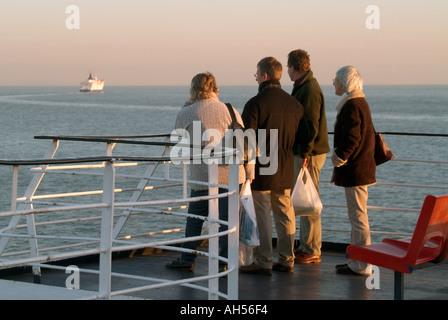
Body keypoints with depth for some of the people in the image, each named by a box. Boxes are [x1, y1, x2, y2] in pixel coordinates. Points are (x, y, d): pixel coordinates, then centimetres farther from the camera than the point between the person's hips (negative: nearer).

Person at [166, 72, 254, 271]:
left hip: (201, 176, 0)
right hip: (231, 174, 0)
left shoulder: (185, 114, 1)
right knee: (227, 219, 5)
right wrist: (249, 174, 9)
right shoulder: (230, 111, 1)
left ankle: (187, 259, 20)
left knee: (195, 218, 14)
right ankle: (225, 261, 5)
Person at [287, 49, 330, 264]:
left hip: (310, 155, -11)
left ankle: (312, 251, -3)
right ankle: (306, 246, 22)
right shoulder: (302, 87, 16)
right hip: (302, 152, 11)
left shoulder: (310, 89, -16)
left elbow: (311, 125, -21)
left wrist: (305, 154, -22)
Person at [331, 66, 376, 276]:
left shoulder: (351, 107, -17)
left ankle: (361, 266, -2)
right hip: (361, 168, 11)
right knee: (357, 217, 16)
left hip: (355, 171, -11)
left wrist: (338, 160, -13)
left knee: (358, 218, -6)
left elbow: (351, 140, -23)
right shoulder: (360, 103, 14)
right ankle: (357, 261, 24)